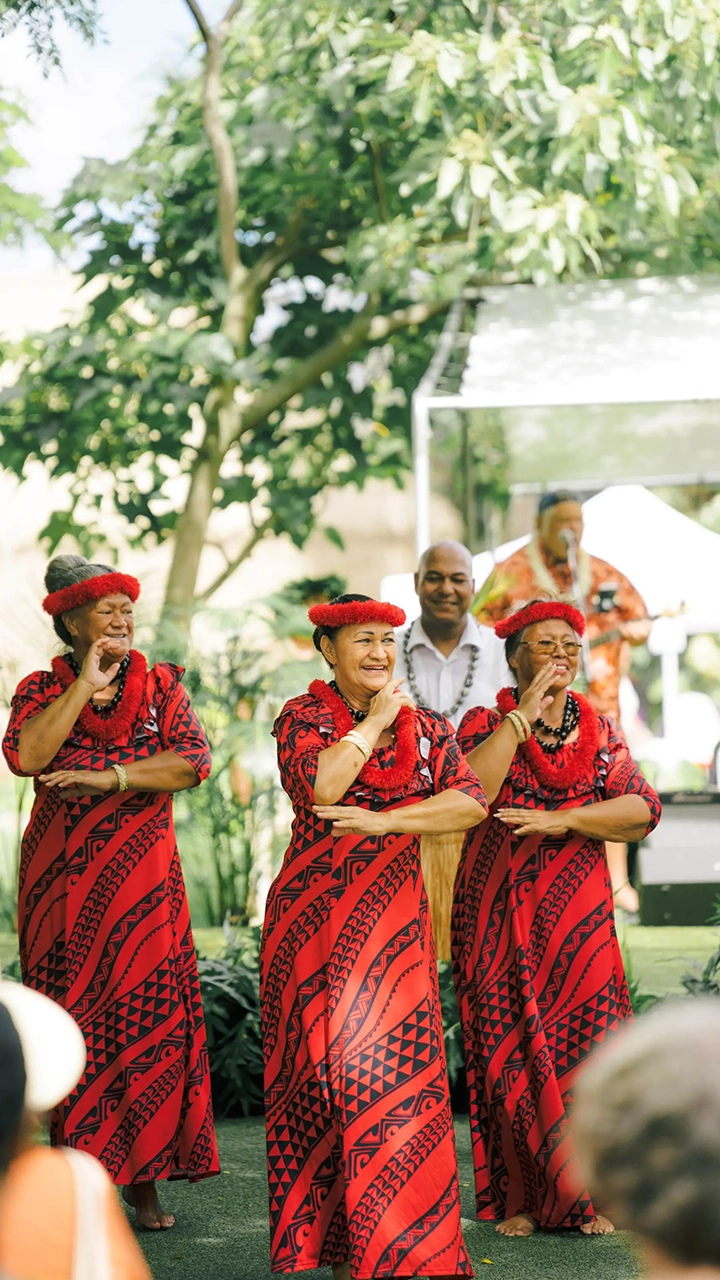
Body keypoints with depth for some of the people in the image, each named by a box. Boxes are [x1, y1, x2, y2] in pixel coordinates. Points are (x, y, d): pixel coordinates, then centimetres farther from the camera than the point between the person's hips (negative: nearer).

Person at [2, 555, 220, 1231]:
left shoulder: (159, 684, 8)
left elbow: (193, 759, -7)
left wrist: (108, 777, -15)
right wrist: (84, 688, -11)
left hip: (143, 878, 1)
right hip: (63, 882, 0)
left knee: (151, 1019, -5)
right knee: (72, 1021, -1)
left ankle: (143, 1179, 2)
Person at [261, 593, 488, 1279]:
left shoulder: (427, 726, 12)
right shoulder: (302, 717, 2)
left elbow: (472, 802, -2)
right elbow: (319, 785, -18)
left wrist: (384, 820, -12)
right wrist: (375, 719, -8)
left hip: (395, 913, 3)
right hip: (314, 912, -3)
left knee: (398, 1065, -3)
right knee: (323, 1060, -2)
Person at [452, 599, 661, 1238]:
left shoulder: (599, 729, 12)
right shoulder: (486, 723, 5)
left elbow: (643, 808, -1)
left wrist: (561, 821, -14)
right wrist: (523, 716, -12)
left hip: (579, 908, 2)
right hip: (499, 908, -2)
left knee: (584, 1042, -3)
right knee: (508, 1046, -3)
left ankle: (587, 1196, 7)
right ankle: (519, 1197, 7)